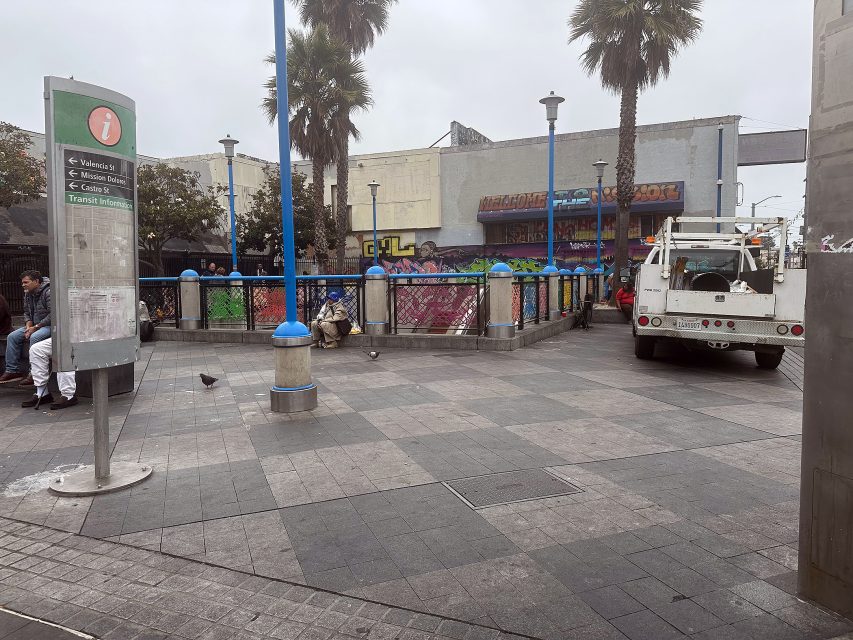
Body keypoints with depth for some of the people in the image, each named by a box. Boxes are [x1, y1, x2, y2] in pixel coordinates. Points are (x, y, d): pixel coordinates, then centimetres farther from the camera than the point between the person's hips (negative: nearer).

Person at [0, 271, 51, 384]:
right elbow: (27, 312, 21)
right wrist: (28, 326, 0)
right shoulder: (28, 294, 11)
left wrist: (36, 327, -21)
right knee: (12, 337, -1)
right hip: (34, 325, 10)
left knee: (35, 337, -33)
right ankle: (13, 370, 2)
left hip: (50, 325, -10)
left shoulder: (48, 292, -17)